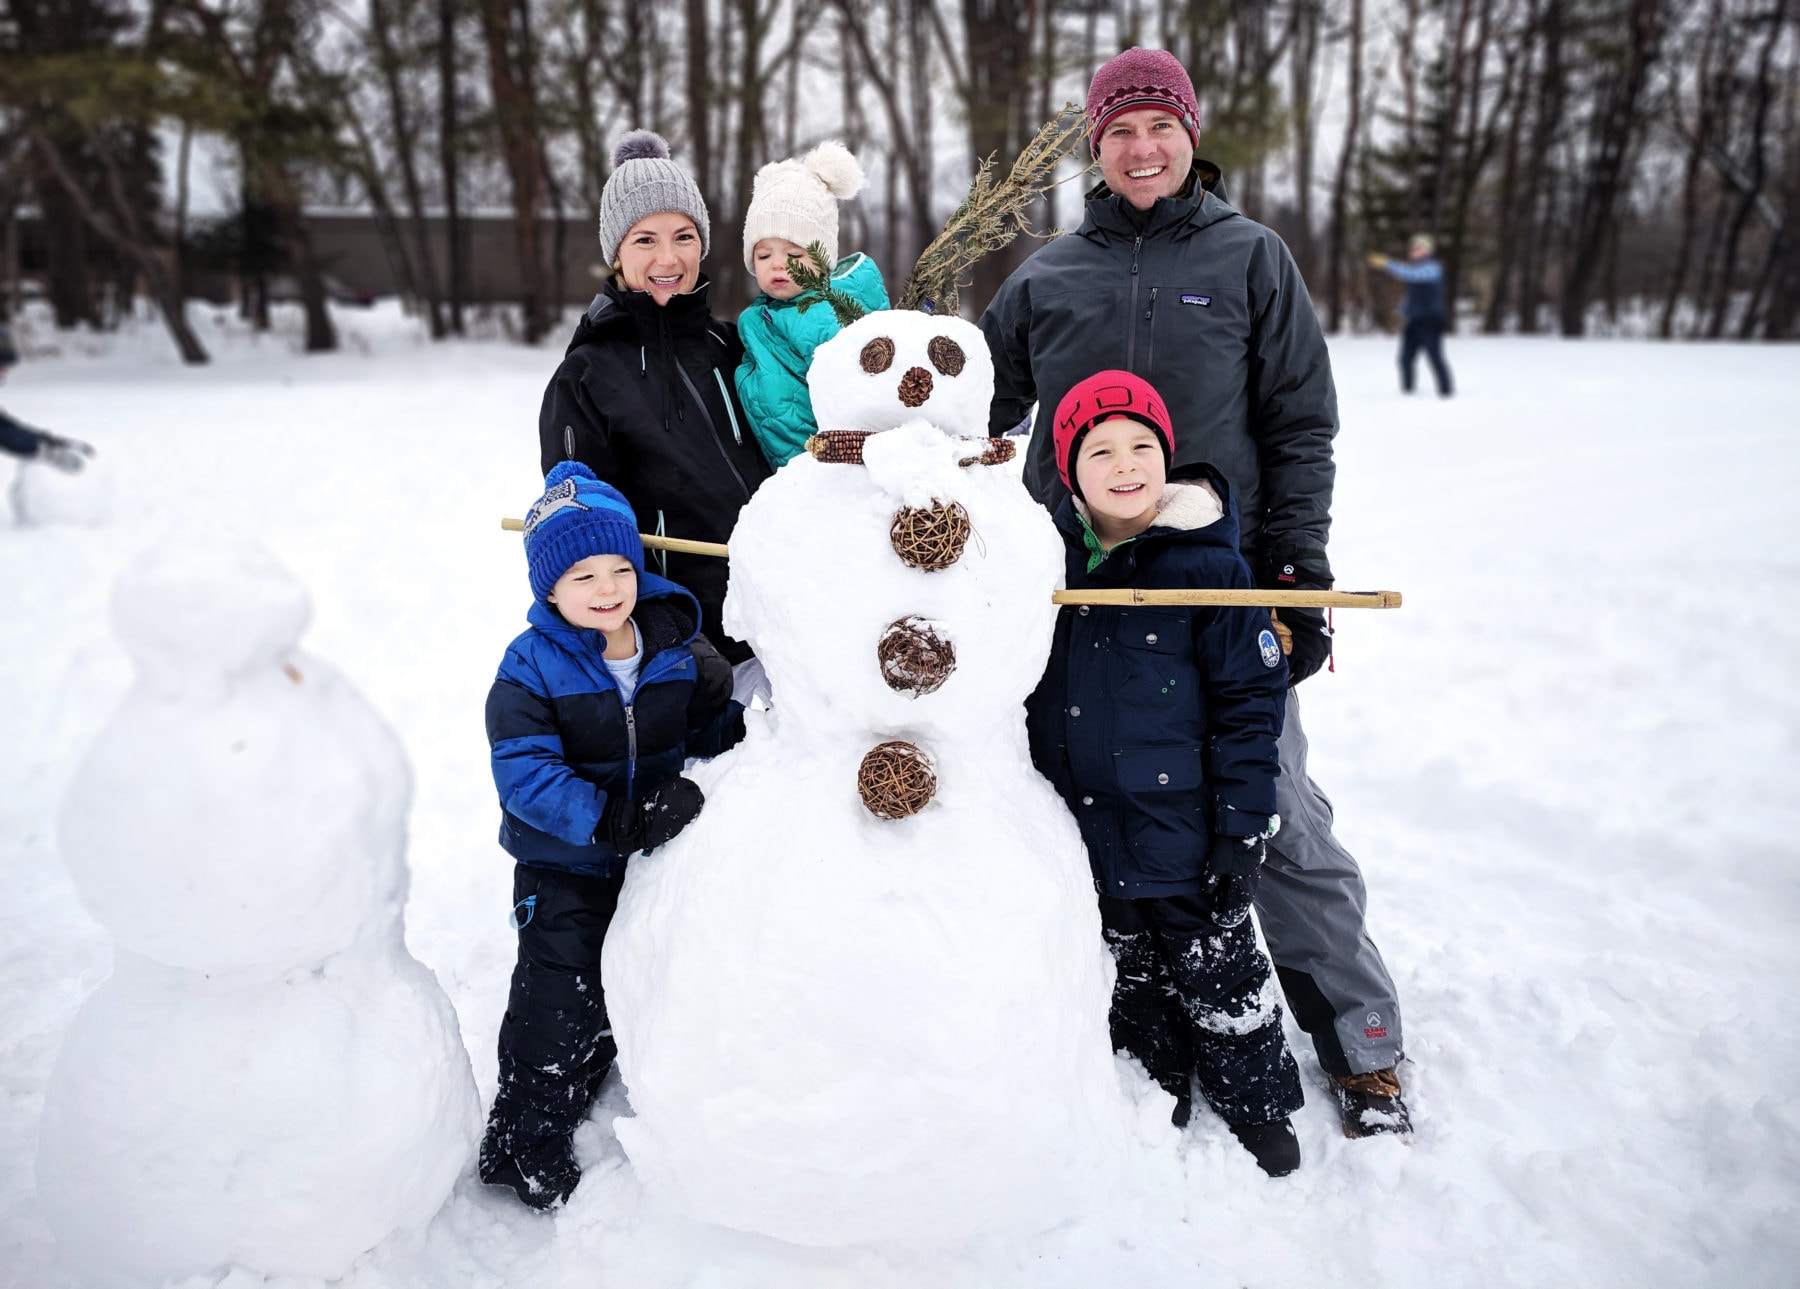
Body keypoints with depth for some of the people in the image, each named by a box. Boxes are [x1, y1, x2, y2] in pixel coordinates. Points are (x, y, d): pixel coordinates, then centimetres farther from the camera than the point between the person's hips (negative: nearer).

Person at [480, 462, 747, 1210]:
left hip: (657, 855, 5)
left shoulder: (675, 647, -6)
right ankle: (525, 1144, 23)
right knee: (560, 1004, 0)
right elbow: (523, 772, -25)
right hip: (562, 868, -4)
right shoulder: (531, 667, -19)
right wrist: (609, 821, -35)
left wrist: (750, 729, -14)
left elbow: (708, 728, 6)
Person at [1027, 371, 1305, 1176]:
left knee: (1217, 973, 13)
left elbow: (1250, 702, -10)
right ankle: (1157, 1089, 43)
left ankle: (1259, 1105, 35)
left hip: (1180, 831, -4)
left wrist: (1242, 829, -12)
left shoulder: (1207, 565, -14)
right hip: (1086, 834, 4)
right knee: (1131, 974, 22)